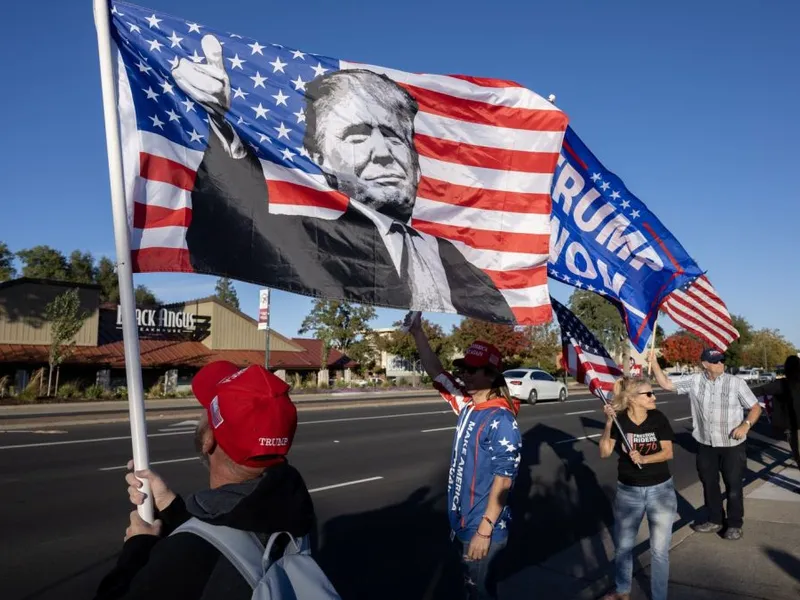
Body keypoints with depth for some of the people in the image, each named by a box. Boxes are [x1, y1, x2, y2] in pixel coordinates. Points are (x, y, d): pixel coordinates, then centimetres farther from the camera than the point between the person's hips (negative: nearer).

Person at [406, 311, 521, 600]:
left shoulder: (501, 419, -22)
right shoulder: (467, 404, 0)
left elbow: (503, 479, -22)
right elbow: (436, 372, 8)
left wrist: (484, 531, -22)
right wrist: (417, 332, 1)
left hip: (482, 527, -7)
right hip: (462, 521, 7)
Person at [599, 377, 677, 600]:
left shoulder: (658, 418, -9)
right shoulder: (619, 420, -11)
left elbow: (668, 452, -9)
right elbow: (604, 452, -15)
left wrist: (643, 459, -25)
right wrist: (608, 423, -25)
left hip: (661, 490, 0)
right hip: (628, 492, 0)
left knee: (659, 550, 7)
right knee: (623, 546, 15)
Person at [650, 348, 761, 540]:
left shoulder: (737, 383, -8)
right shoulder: (694, 381, -3)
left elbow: (755, 408, -2)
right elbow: (666, 384, -2)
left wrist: (746, 424, -19)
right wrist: (654, 362, -11)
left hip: (732, 445, -2)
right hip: (705, 444, 3)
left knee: (734, 486, 8)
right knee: (709, 484, 15)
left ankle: (735, 524, 24)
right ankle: (715, 520, 32)